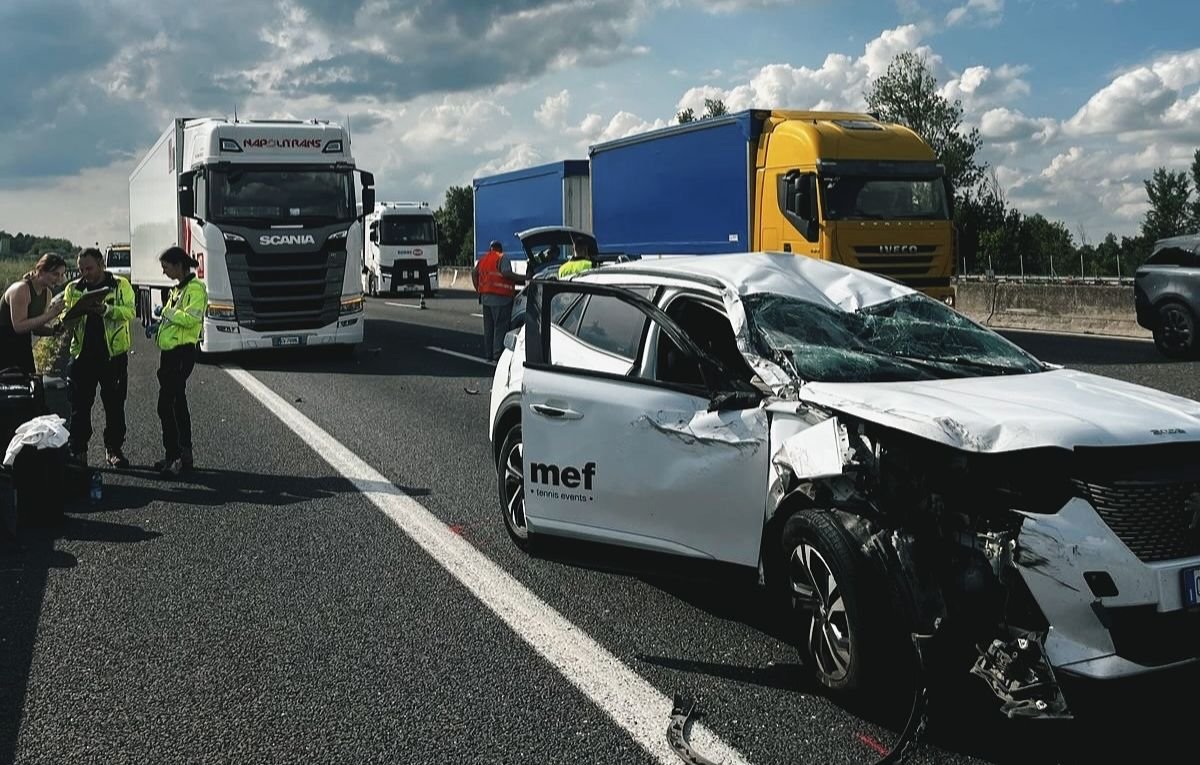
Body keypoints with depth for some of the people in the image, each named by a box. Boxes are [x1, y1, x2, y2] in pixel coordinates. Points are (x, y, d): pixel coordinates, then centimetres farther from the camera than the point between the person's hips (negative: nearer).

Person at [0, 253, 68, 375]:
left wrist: (56, 329, -9)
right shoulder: (21, 289, -18)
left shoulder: (47, 293, 5)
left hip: (23, 347, 8)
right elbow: (19, 326, -25)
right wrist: (50, 315, -28)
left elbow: (35, 328, 10)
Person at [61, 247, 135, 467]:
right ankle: (78, 450, 10)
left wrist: (105, 309, -28)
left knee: (114, 404, 4)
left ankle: (114, 449, 14)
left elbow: (129, 311, -11)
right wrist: (73, 315, -15)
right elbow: (65, 320, 9)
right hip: (82, 352, 2)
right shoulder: (73, 288, 11)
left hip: (113, 353, -2)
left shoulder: (120, 285, 2)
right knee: (80, 404, 3)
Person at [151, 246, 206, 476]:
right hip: (171, 351, 10)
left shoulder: (195, 288, -12)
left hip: (183, 352, -10)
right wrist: (160, 326, 14)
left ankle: (175, 456, -6)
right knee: (177, 402, 14)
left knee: (167, 404, -11)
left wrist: (167, 312, -13)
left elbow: (191, 318, -23)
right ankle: (183, 455, 22)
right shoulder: (178, 289, 18)